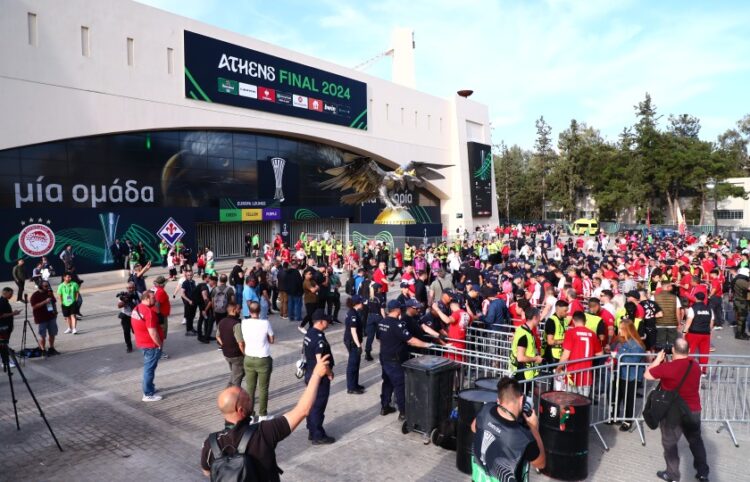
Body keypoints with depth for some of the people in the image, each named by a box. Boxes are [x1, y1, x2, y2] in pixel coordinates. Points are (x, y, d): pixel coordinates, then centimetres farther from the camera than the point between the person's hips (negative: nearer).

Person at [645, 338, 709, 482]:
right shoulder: (695, 366, -2)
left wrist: (658, 359, -2)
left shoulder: (668, 367, -22)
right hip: (694, 410, 5)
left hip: (673, 412, -5)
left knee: (670, 443, 11)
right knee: (696, 441, 22)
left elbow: (647, 375, -10)